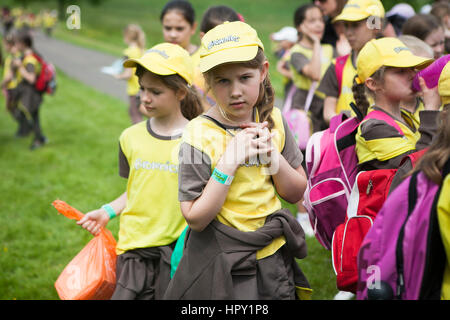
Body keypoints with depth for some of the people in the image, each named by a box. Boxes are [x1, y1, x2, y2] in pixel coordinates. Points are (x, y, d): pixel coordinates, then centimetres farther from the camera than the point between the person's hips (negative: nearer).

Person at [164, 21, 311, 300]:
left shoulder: (271, 120, -1)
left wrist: (273, 156, -14)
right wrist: (229, 163, -24)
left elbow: (296, 193, 3)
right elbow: (195, 219, -18)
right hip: (220, 266, -4)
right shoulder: (200, 135, -16)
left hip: (273, 258, 4)